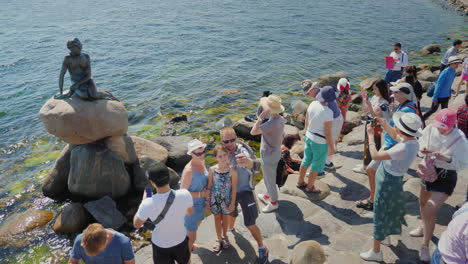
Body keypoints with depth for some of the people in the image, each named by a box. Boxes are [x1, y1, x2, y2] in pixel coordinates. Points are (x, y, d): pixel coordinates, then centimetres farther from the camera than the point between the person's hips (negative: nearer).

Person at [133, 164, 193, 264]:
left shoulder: (148, 204, -34)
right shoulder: (185, 194, -28)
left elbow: (137, 224, -13)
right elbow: (190, 212, -5)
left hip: (160, 244, -1)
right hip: (181, 240, 1)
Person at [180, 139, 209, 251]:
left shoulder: (202, 162, -5)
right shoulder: (189, 170, -30)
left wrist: (207, 194, 0)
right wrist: (201, 194, -26)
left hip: (201, 203, 9)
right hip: (191, 205, -9)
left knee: (196, 226, 31)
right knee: (191, 236, 3)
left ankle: (190, 245, 57)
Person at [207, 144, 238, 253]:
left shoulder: (232, 171, -19)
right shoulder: (212, 170, -15)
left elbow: (234, 188, -10)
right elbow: (209, 186, -5)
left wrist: (232, 203, -7)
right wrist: (208, 201, -1)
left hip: (226, 199, -1)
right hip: (214, 198, 1)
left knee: (224, 217, 20)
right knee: (217, 217, 16)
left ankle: (225, 236, 44)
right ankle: (219, 240, 36)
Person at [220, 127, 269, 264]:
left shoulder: (242, 151, -30)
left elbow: (255, 166, -51)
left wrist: (247, 161, -75)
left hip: (245, 191, -5)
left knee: (250, 224, -1)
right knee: (232, 213, 29)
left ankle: (262, 248, 21)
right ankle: (231, 229, 61)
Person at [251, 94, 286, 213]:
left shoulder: (271, 124, -33)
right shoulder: (281, 119, -4)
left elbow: (253, 132, -34)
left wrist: (261, 117, -31)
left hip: (268, 155, -9)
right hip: (276, 152, 9)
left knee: (269, 180, 10)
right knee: (269, 177, 27)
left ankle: (273, 203, 27)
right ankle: (269, 196, 46)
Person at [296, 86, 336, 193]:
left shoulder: (313, 104, -10)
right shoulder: (328, 113, -31)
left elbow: (306, 121, 3)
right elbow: (328, 133, -24)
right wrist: (332, 148, -9)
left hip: (309, 137, 7)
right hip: (320, 142, -7)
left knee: (307, 160, 25)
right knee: (318, 165, 17)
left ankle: (300, 182, 42)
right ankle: (310, 187, 35)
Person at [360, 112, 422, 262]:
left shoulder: (403, 148, -35)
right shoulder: (412, 141, -7)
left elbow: (375, 156, -32)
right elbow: (395, 135, 16)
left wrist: (371, 135, -21)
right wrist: (384, 124, 3)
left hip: (387, 183, -9)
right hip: (393, 180, 9)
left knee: (380, 215, 7)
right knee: (388, 211, 30)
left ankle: (376, 252, 23)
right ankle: (385, 236, 55)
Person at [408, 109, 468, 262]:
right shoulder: (431, 129, -15)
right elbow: (421, 142, 3)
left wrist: (447, 158, -33)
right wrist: (423, 149, -19)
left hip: (446, 177, -6)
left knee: (430, 212, -9)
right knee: (423, 203, 26)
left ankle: (425, 246, 13)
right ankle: (424, 228, 57)